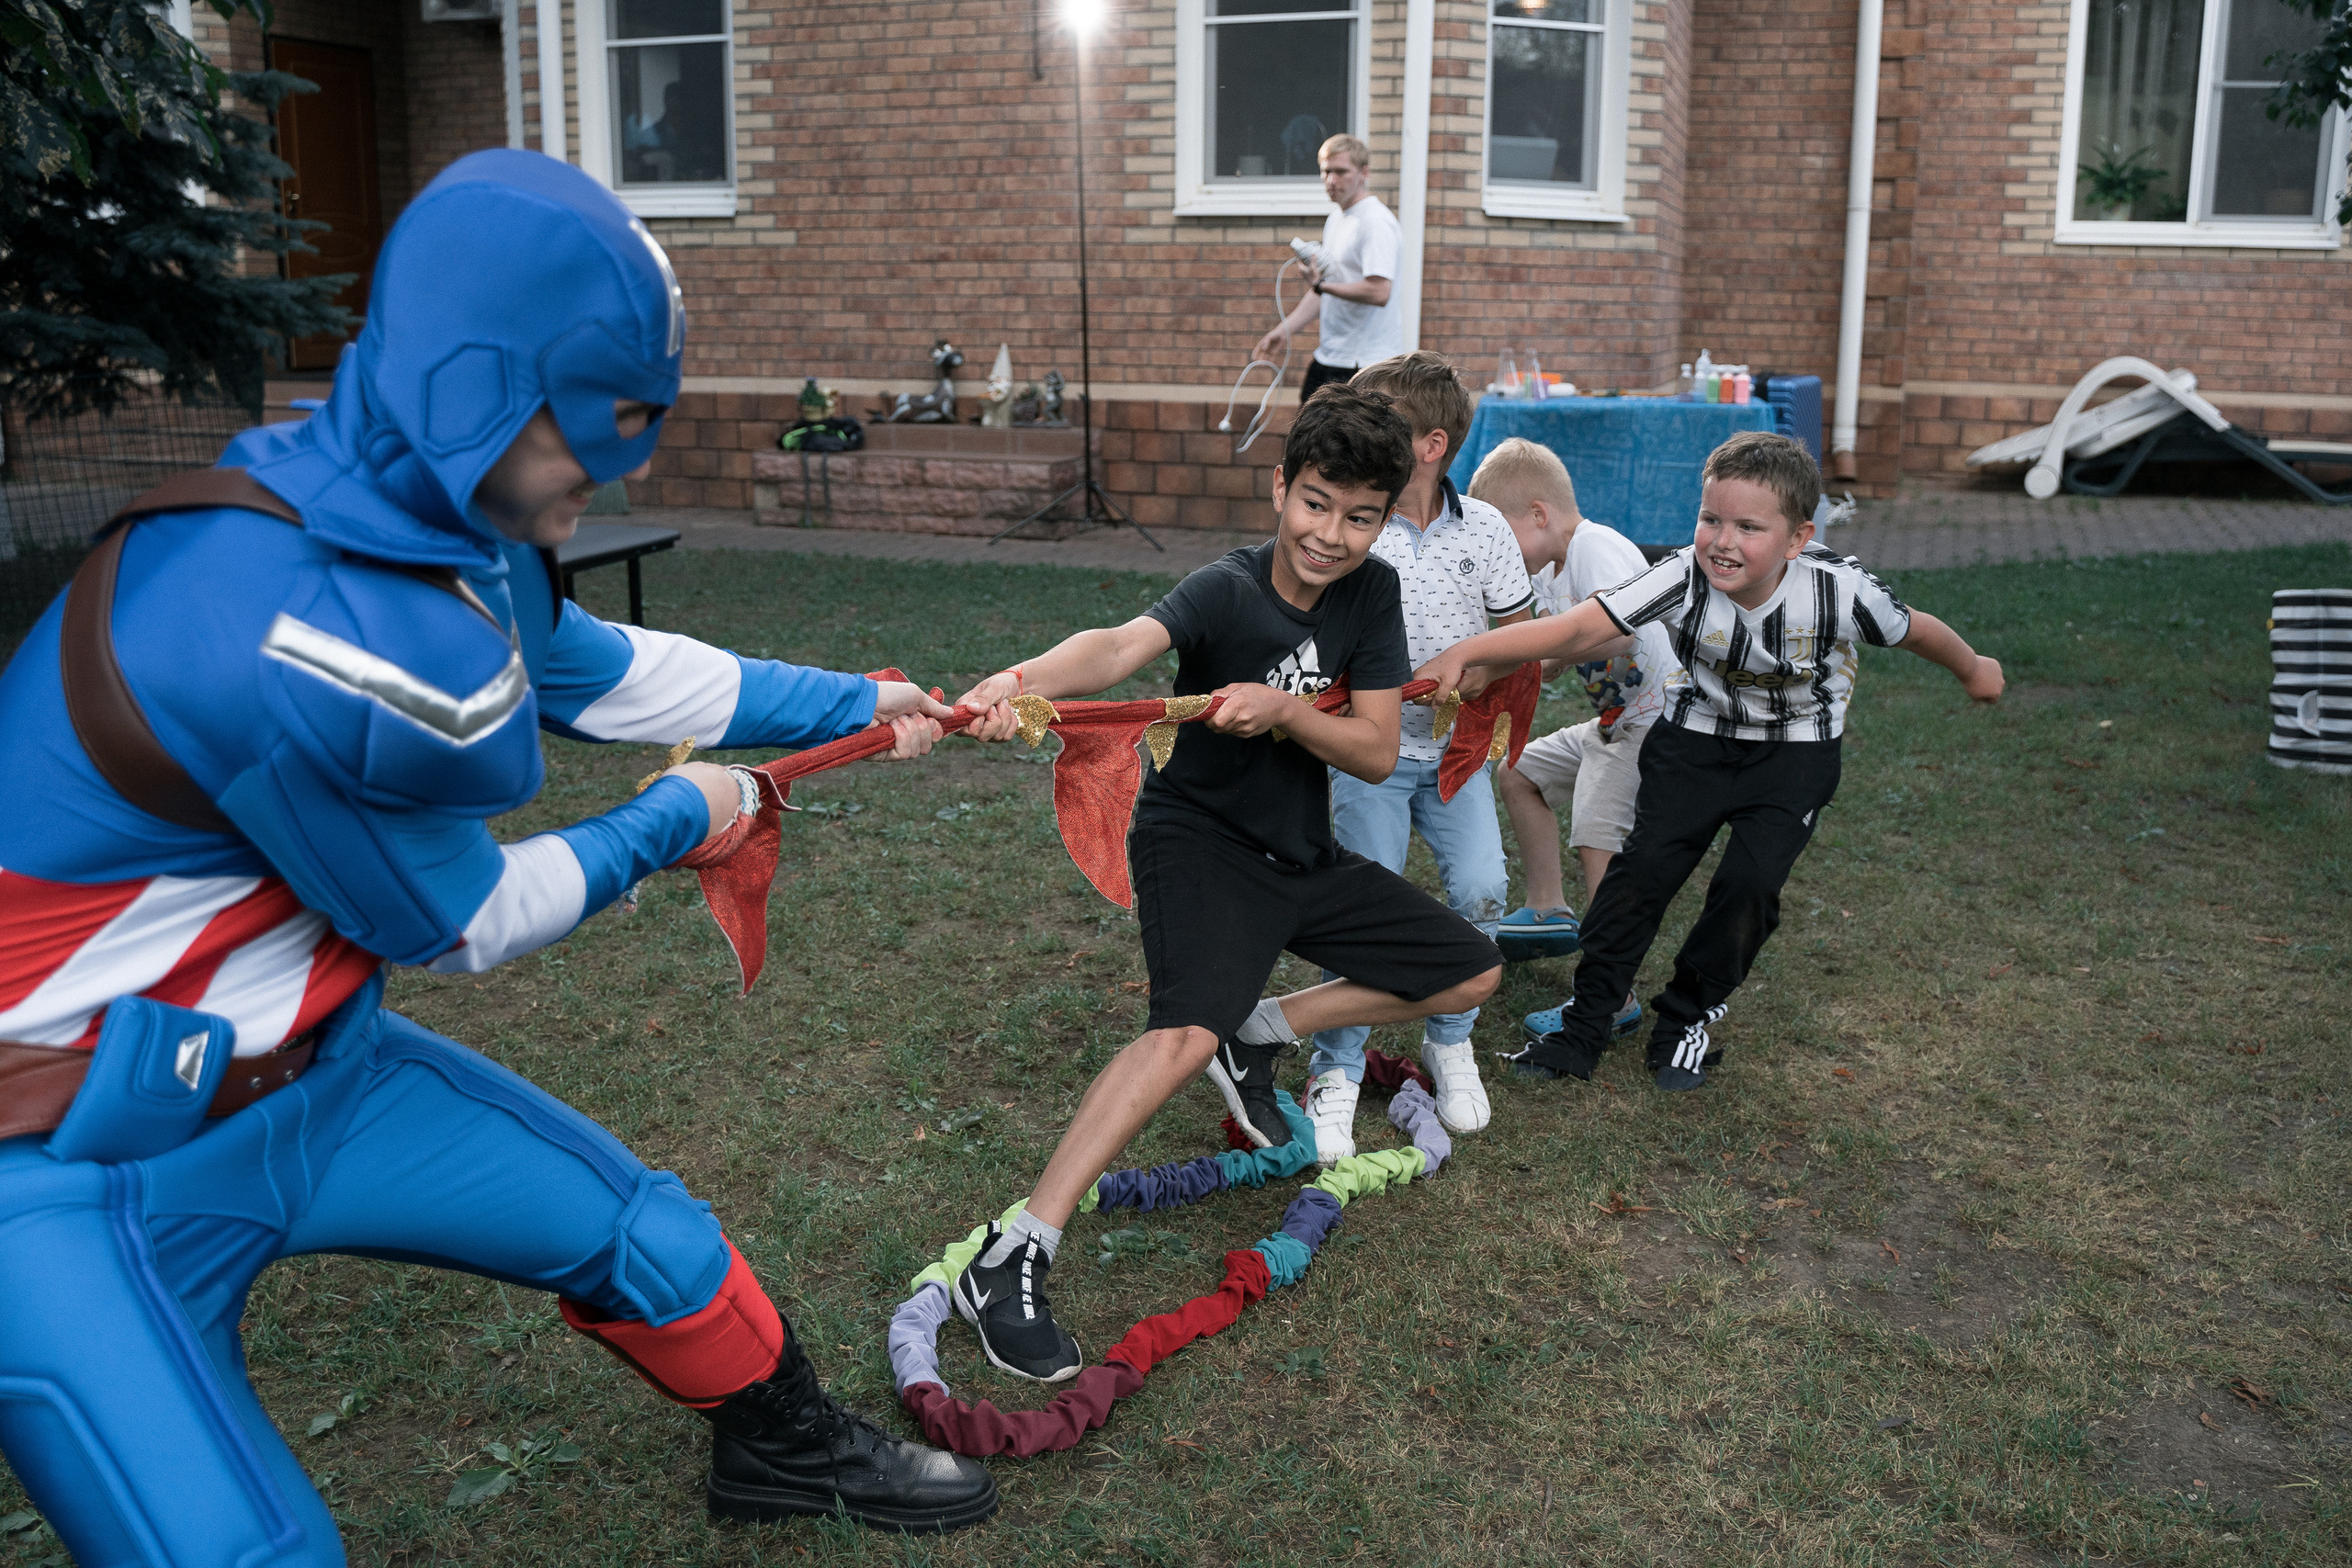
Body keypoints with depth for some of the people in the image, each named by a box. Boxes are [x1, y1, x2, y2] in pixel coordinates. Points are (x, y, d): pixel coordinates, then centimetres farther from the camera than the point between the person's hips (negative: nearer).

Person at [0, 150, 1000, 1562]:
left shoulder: (426, 522, -5)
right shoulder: (307, 634, -33)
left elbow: (609, 669, 13)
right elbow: (458, 923, -16)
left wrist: (850, 703, 22)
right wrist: (672, 823, 0)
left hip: (315, 1069, 9)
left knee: (646, 1233, 13)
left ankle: (788, 1447, 39)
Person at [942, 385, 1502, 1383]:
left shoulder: (1373, 593, -4)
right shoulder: (1226, 592, -20)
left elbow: (1376, 754, -7)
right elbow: (1123, 644, -41)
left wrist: (1285, 710, -27)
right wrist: (1024, 679, -63)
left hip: (1303, 854, 7)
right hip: (1199, 840, -7)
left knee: (1472, 974, 10)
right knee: (1186, 1035, -32)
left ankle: (1259, 1037, 17)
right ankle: (1007, 1266, -28)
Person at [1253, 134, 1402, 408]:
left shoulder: (1377, 223, -14)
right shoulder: (1335, 220, 17)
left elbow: (1378, 292, -26)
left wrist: (1322, 284, -16)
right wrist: (1284, 330, 17)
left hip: (1364, 364, -10)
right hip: (1329, 359, 10)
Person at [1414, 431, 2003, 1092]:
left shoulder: (1839, 589, -28)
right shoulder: (1684, 578, -29)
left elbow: (1916, 630, -7)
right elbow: (1576, 629, -37)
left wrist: (1973, 670, 13)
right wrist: (1464, 652, -48)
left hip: (1795, 750, 0)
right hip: (1697, 735, 1)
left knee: (1750, 883, -13)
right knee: (1643, 868, -9)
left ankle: (1687, 1021, 12)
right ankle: (1582, 1029, 5)